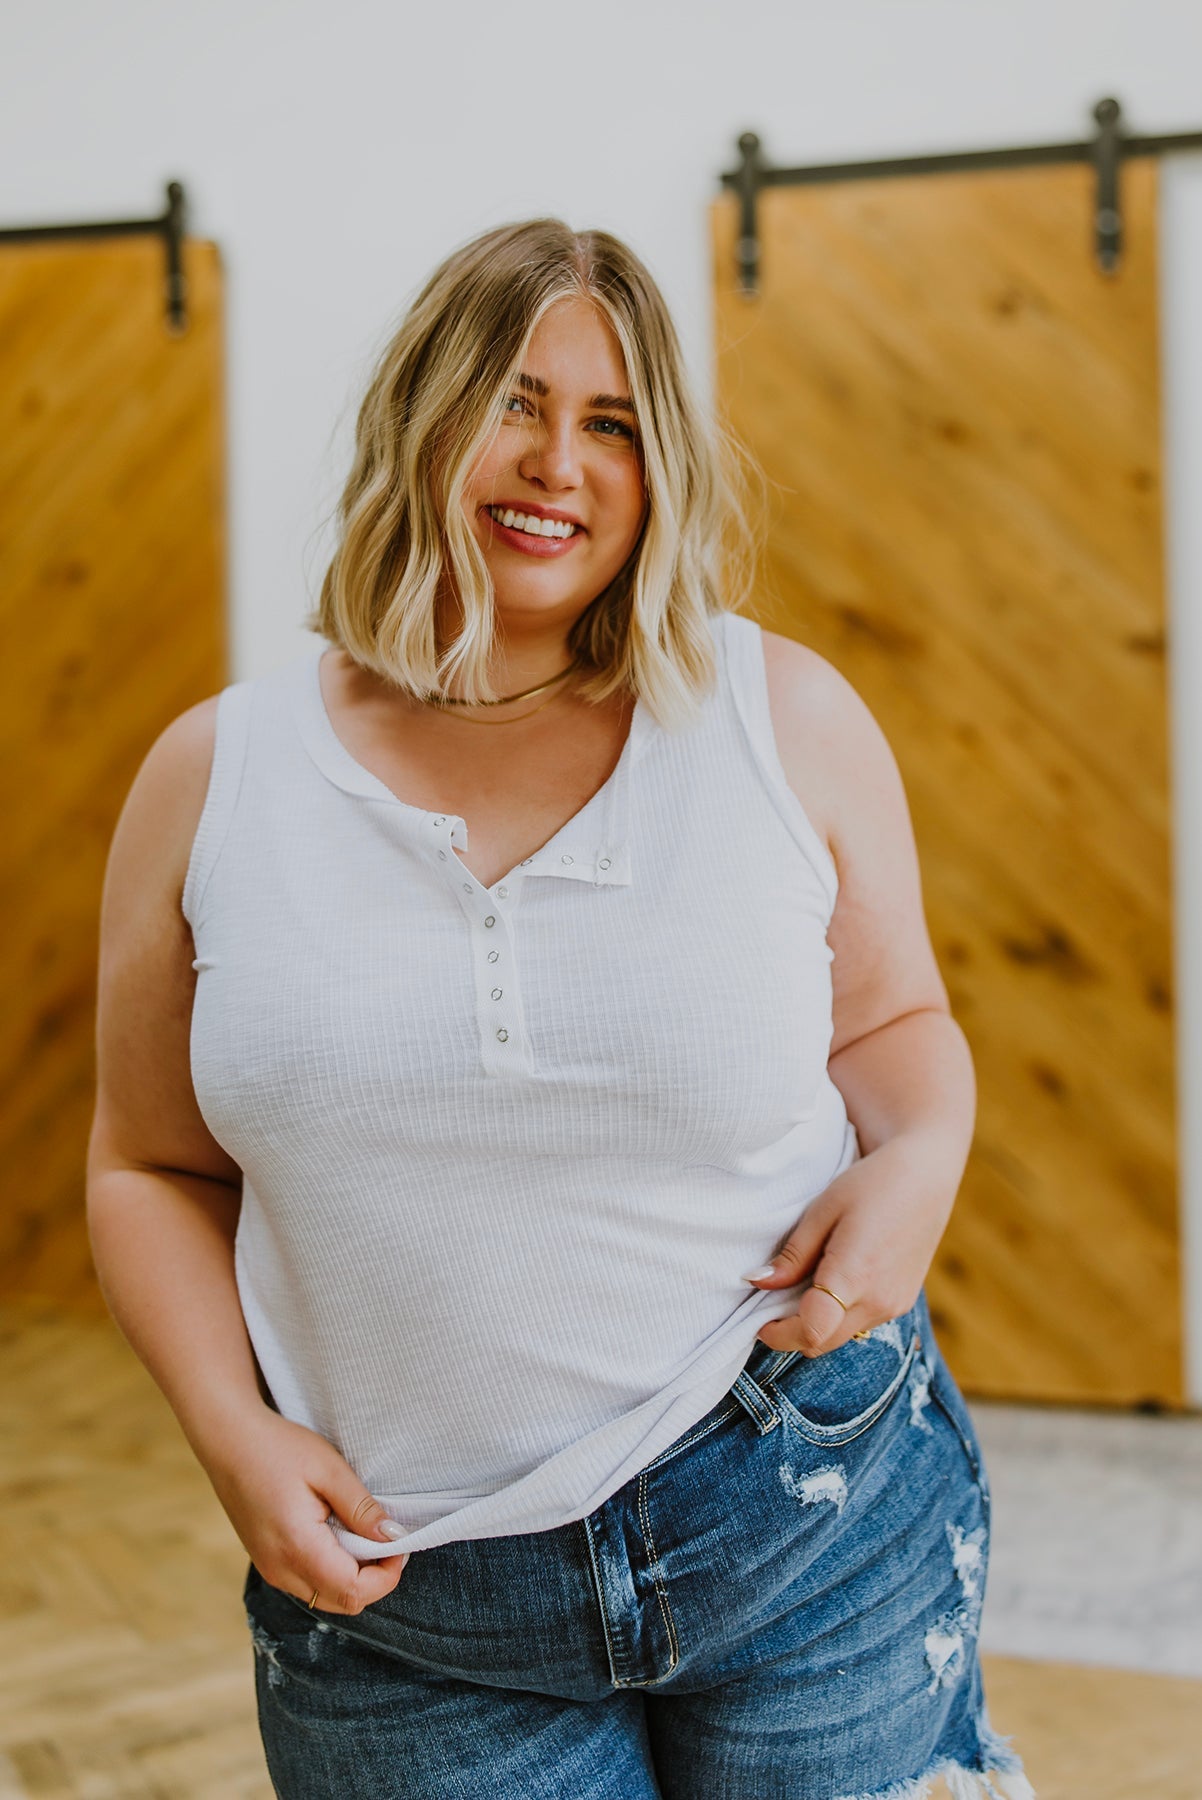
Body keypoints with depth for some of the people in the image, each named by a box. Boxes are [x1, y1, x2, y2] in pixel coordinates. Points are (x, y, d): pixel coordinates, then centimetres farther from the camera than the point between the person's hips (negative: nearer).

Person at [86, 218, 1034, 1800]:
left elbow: (893, 1015, 11)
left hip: (816, 1527, 0)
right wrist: (233, 1432, -7)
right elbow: (151, 1167, 7)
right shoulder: (214, 779, 0)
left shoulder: (788, 717, -1)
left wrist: (920, 1160, -11)